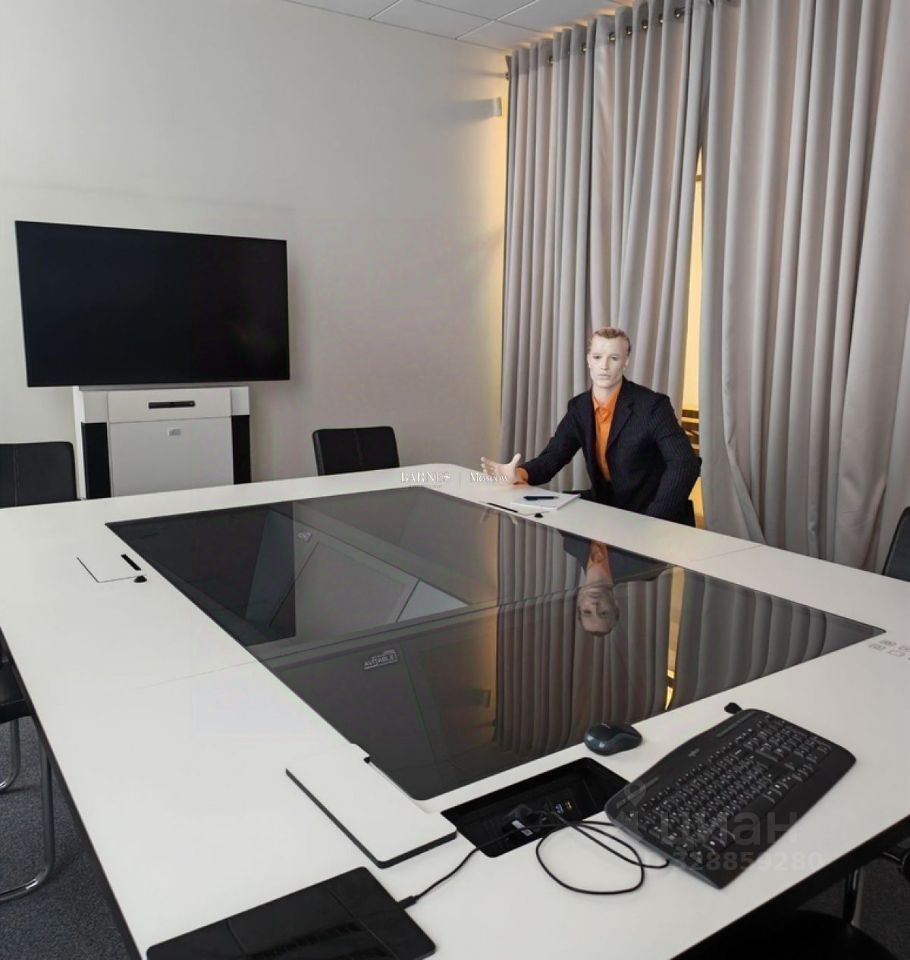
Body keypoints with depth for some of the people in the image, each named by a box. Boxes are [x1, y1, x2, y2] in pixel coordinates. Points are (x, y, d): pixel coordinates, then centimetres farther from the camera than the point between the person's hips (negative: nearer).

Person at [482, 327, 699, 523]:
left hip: (652, 516, -6)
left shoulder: (652, 405, -15)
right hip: (605, 510, 6)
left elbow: (685, 463, -22)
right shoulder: (579, 407, 3)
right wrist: (519, 473, -23)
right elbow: (552, 457, -1)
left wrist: (651, 521, -31)